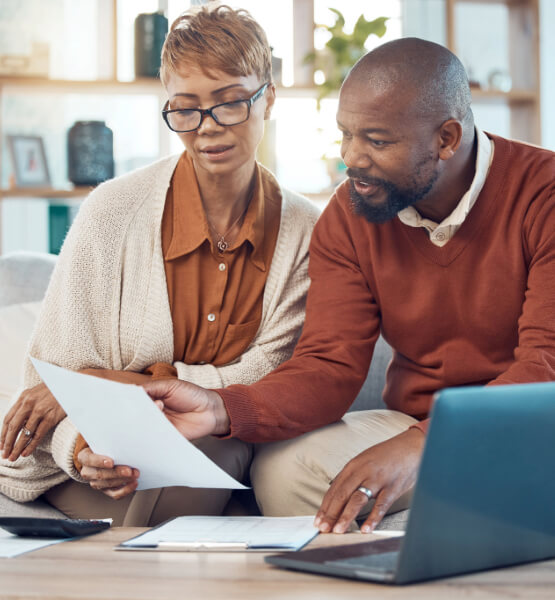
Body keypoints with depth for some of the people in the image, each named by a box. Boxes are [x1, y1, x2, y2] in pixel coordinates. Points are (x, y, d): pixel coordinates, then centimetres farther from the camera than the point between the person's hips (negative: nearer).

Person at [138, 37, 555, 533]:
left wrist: (419, 443, -38)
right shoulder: (348, 217, 1)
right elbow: (330, 366, -5)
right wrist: (221, 409, -26)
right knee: (283, 466, -21)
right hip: (412, 424, 4)